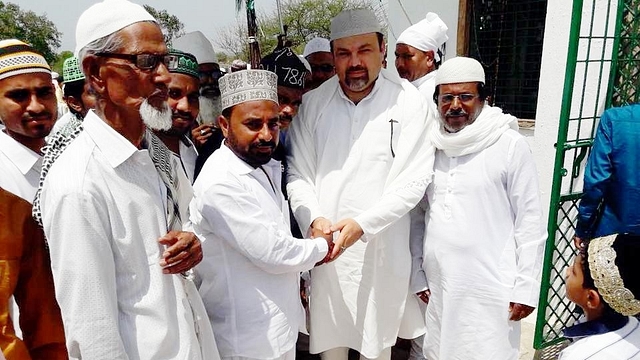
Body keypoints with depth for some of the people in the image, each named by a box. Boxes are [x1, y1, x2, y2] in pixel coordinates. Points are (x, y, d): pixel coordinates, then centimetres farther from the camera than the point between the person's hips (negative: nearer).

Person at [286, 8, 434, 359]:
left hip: (382, 249, -1)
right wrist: (313, 219, -16)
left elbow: (413, 180, -11)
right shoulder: (313, 102, -1)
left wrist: (362, 224, -19)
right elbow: (297, 173, 0)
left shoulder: (408, 102, -9)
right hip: (325, 245, 2)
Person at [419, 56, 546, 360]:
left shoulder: (510, 145, -8)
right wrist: (417, 273, 10)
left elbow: (531, 222, -5)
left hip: (490, 288, -4)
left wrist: (526, 288, -6)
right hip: (438, 284, 4)